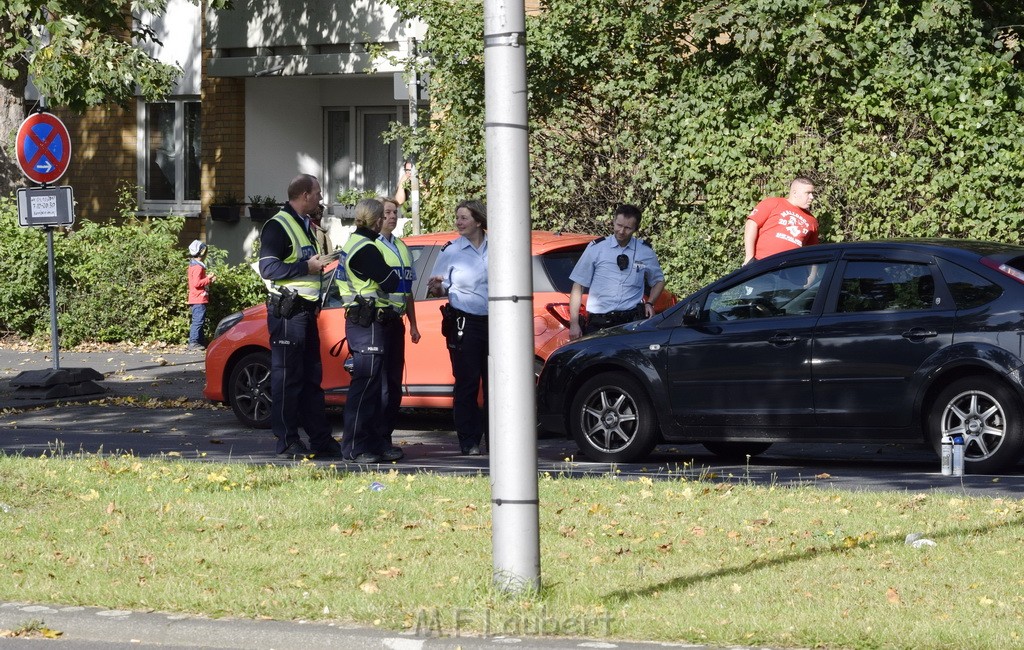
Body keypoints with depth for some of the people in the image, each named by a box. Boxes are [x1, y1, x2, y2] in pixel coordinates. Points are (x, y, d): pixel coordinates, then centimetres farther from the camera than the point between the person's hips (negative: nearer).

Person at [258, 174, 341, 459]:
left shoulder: (305, 225, 19)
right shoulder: (278, 226, -12)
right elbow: (268, 268, -20)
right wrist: (307, 266, -19)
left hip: (306, 311, 10)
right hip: (287, 313, -10)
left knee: (312, 377, 11)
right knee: (287, 377, -6)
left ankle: (320, 439, 14)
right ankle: (287, 442, -3)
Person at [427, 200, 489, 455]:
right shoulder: (451, 251, 1)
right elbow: (439, 287, 4)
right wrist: (437, 287, -19)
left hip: (494, 321, 3)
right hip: (464, 323, -3)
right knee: (467, 383, -4)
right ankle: (469, 441, 1)